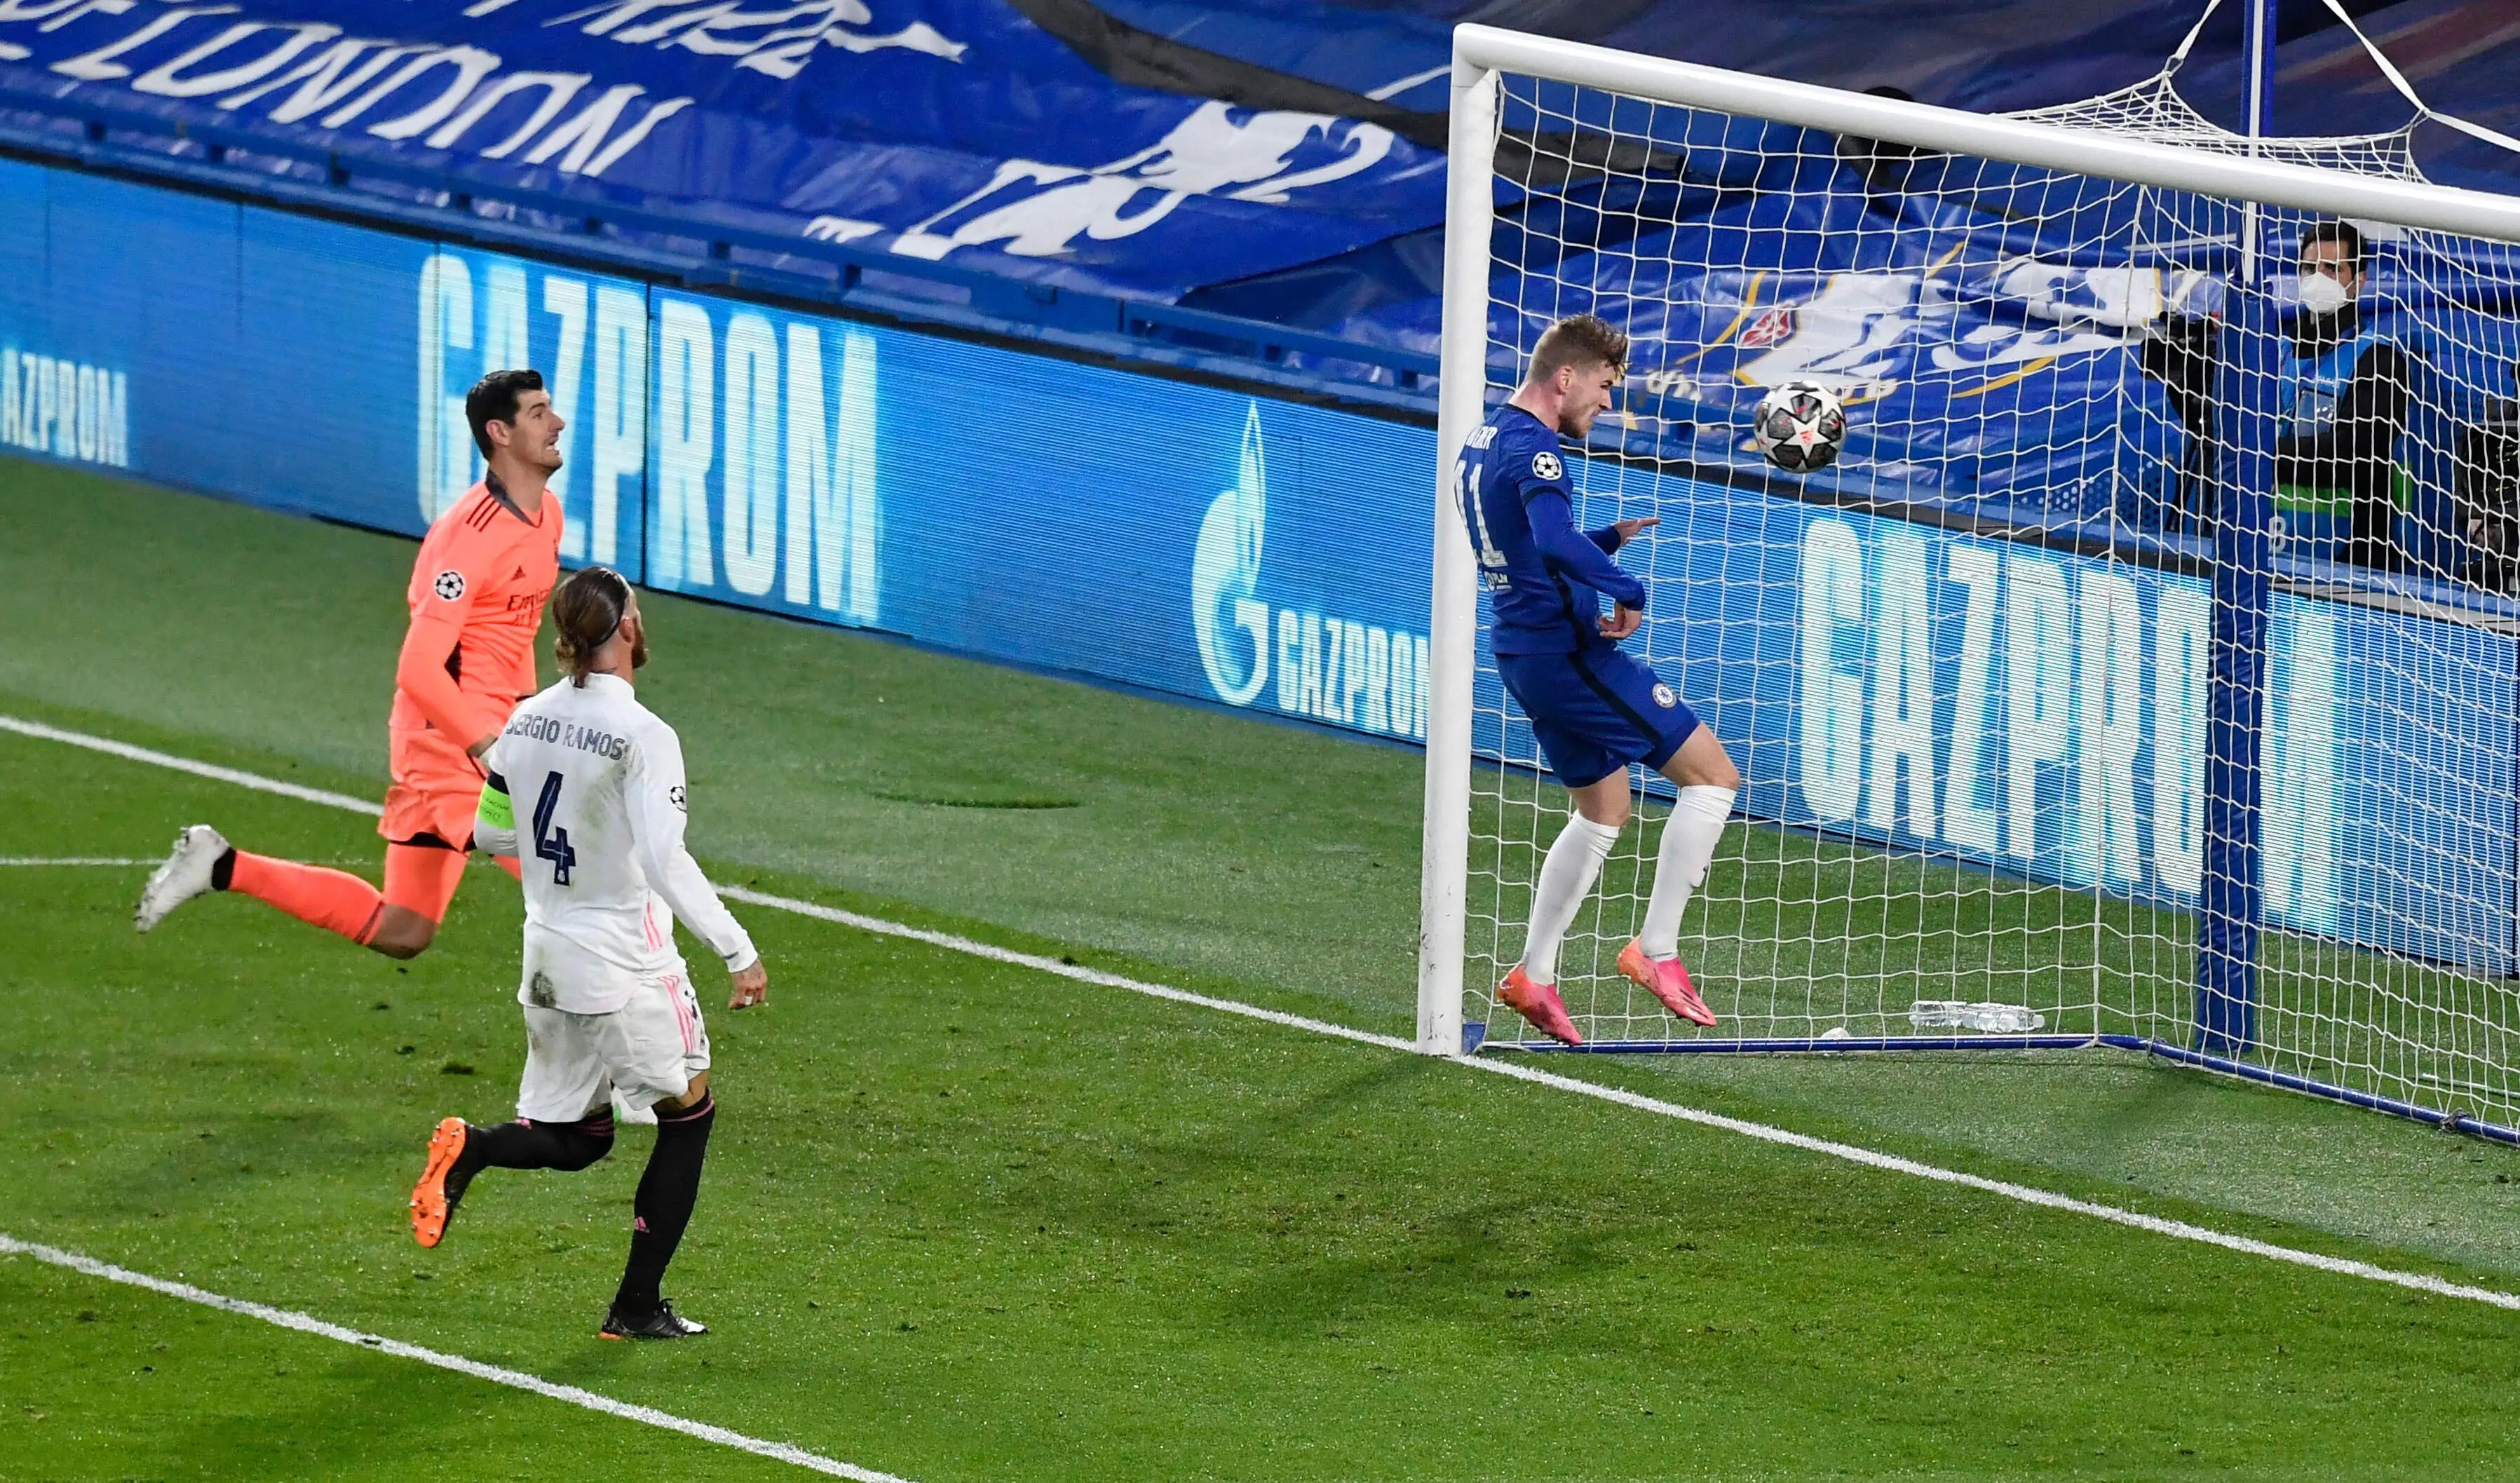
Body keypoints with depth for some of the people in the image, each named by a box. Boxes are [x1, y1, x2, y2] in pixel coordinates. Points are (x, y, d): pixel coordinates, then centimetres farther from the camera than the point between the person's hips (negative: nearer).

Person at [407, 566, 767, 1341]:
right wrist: (740, 954, -24)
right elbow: (666, 863, -26)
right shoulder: (641, 736, -18)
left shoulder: (527, 720, 2)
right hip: (626, 960, -6)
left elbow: (489, 832, 13)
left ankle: (470, 1148, -13)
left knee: (577, 1138, 19)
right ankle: (637, 1306, 13)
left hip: (548, 952, 6)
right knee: (689, 1114, 14)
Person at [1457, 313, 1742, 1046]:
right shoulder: (1533, 449, -18)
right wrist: (1627, 591, -23)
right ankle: (1656, 951, -6)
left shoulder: (1482, 443, 14)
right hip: (1569, 649, -10)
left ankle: (1533, 975, 22)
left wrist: (1609, 539, 15)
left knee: (1603, 811, 23)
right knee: (1712, 774, -5)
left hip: (1524, 650, 10)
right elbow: (1555, 543, -36)